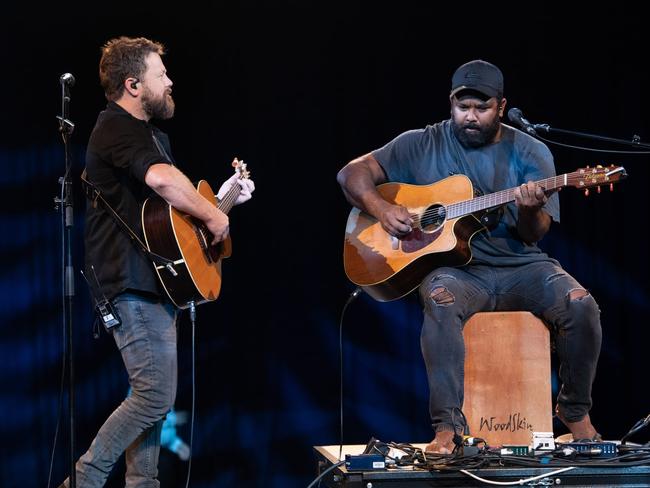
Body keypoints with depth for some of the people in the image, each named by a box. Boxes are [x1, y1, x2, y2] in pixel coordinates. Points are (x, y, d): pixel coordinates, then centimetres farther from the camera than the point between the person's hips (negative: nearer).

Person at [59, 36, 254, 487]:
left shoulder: (152, 134, 20)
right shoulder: (117, 128, -15)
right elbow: (160, 178, -34)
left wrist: (220, 198, 15)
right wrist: (212, 215, -22)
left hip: (154, 281, 11)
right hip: (133, 284, -11)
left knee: (154, 395, 11)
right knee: (156, 395, -13)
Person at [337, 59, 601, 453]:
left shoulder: (530, 153, 6)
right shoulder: (423, 146, 6)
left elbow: (535, 235, -1)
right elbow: (353, 173, 4)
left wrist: (529, 211, -25)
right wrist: (381, 209, -14)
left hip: (519, 266, 2)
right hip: (455, 268, -2)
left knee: (581, 305, -25)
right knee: (441, 301, -37)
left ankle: (575, 411, -2)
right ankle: (447, 426, -38)